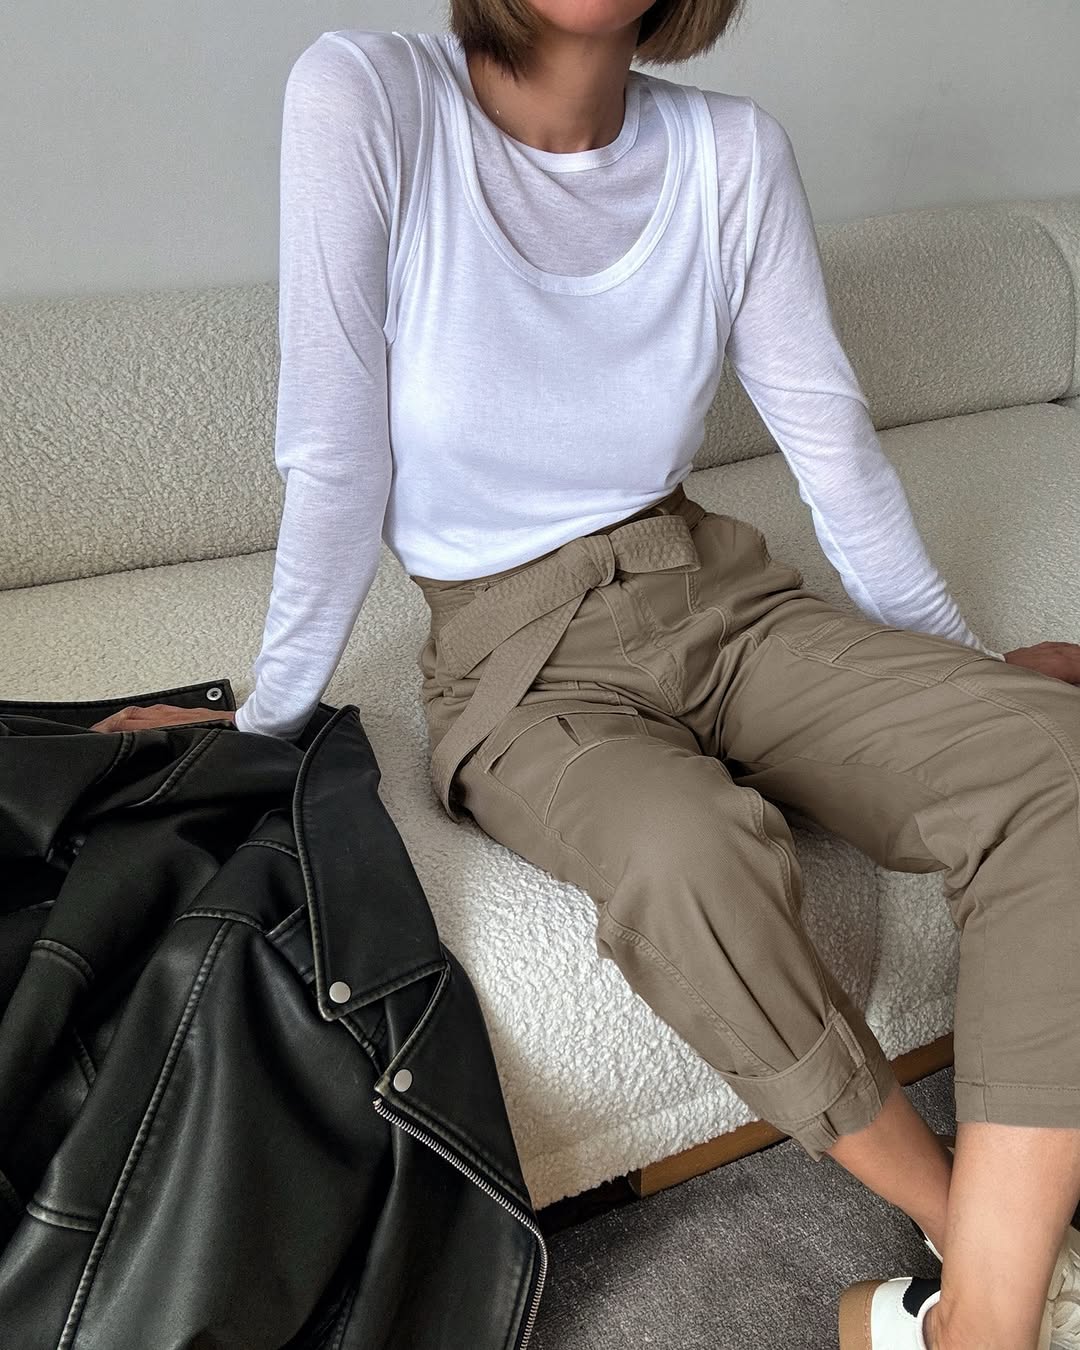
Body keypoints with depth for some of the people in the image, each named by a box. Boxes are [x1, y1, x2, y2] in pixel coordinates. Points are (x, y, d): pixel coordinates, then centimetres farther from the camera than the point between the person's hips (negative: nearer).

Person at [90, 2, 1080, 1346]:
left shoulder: (732, 150, 0)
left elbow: (832, 436, 7)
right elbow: (336, 456, -7)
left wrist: (971, 667, 14)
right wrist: (267, 716, 0)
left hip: (720, 596, 4)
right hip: (519, 656, -3)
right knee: (688, 856, -36)